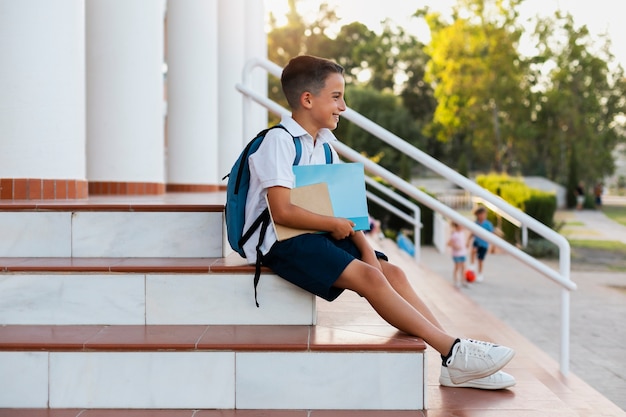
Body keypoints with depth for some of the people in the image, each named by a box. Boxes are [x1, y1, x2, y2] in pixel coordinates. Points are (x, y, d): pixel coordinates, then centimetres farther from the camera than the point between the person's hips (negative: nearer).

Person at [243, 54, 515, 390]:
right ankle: (453, 351, -24)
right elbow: (282, 212, -22)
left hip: (320, 234, 9)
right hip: (283, 241, -9)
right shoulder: (279, 141, -13)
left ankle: (455, 363, -10)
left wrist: (364, 246, -5)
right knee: (369, 277, -24)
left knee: (392, 272, -6)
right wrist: (335, 224, -11)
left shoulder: (324, 145, 14)